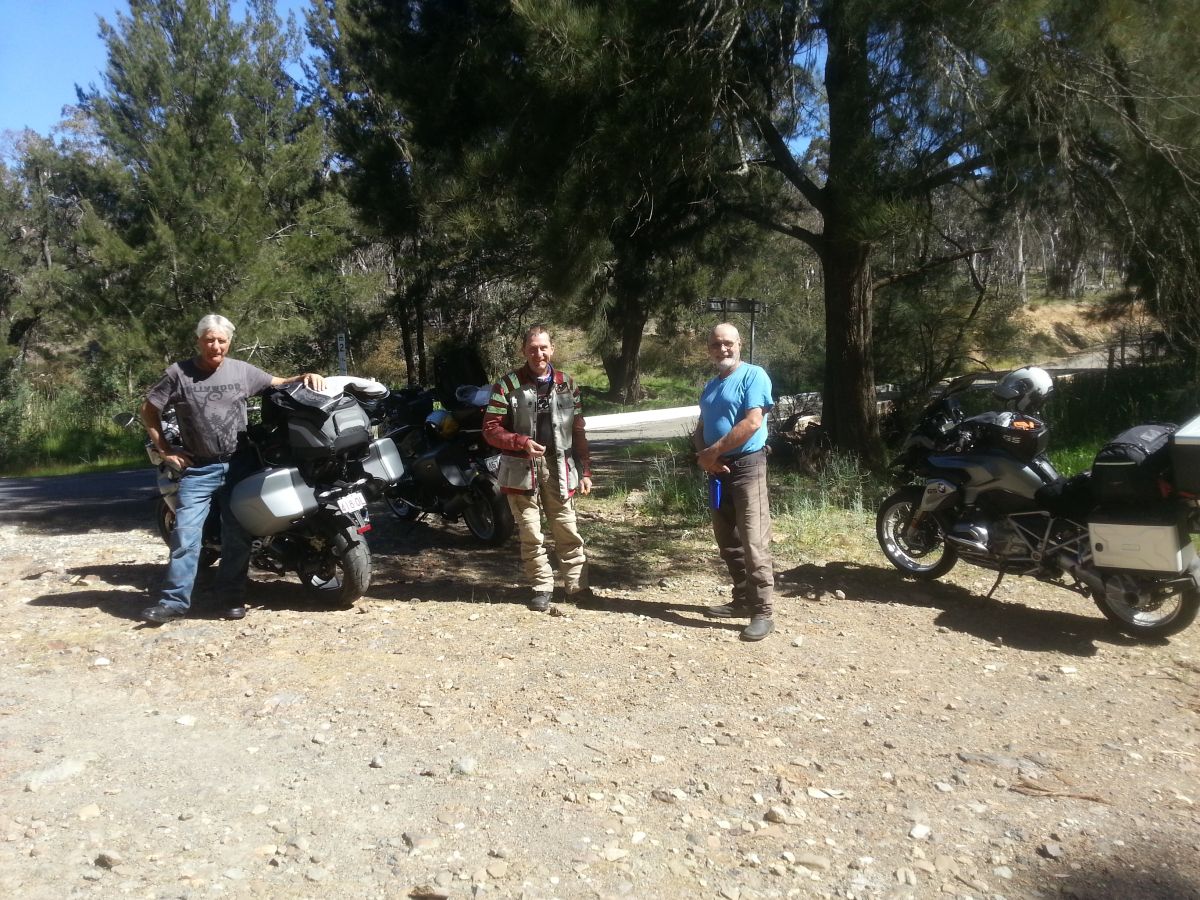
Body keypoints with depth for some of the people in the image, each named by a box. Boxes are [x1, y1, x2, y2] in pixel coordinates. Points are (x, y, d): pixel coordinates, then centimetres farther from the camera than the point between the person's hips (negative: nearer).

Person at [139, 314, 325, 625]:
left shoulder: (242, 370, 4)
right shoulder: (179, 373, -1)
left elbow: (279, 383, 12)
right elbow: (148, 410, 6)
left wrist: (305, 376, -8)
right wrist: (164, 449, 0)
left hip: (238, 465, 2)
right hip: (197, 468, -2)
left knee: (237, 535, 4)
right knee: (185, 533, -7)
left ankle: (233, 597, 14)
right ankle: (174, 600, -1)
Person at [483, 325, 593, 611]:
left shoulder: (567, 384, 7)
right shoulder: (508, 385, -3)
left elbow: (578, 432, 10)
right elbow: (491, 429, -5)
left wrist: (585, 470, 7)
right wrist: (523, 442, -20)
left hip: (558, 467, 2)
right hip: (521, 468, -2)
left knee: (567, 530, 5)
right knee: (531, 534, 4)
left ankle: (577, 586, 15)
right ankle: (542, 587, 16)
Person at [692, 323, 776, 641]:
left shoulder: (753, 375, -7)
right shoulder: (710, 386, 18)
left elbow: (752, 423, -18)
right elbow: (700, 430, 19)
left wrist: (713, 451, -13)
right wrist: (703, 456, -4)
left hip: (746, 466, -8)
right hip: (717, 471, 8)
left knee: (753, 543, -11)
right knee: (727, 542, 14)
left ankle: (762, 613, -7)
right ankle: (742, 599, 25)